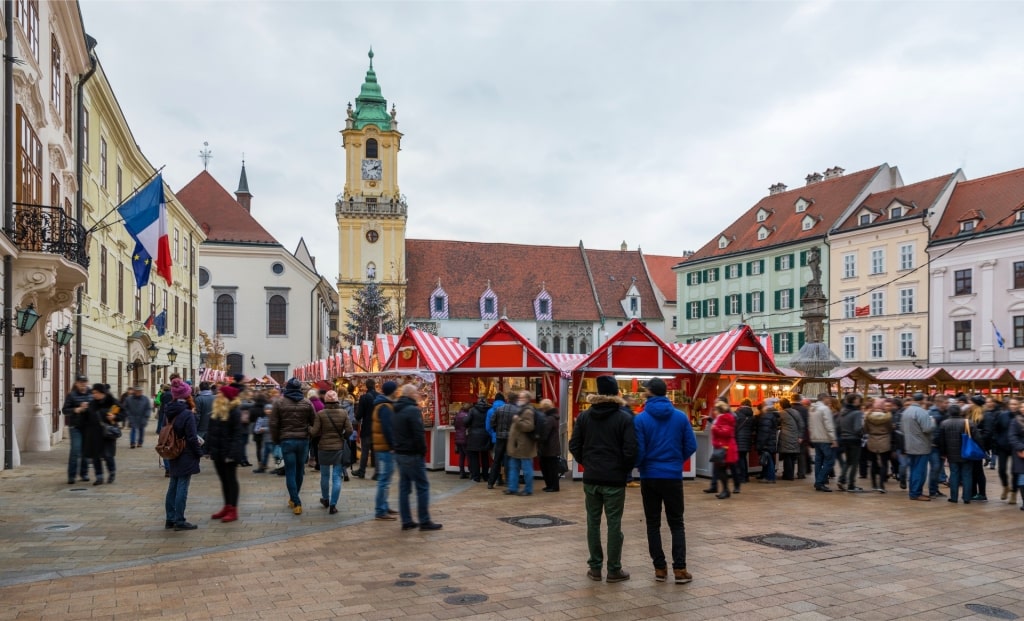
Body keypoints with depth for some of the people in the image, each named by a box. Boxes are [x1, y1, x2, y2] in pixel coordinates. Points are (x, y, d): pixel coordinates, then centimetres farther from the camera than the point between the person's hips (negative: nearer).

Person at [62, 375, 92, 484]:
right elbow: (64, 410, -5)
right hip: (75, 426, -3)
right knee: (75, 449, -9)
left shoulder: (92, 394, 7)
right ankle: (71, 475, -1)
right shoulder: (71, 395, -1)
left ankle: (84, 473, 21)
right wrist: (78, 409, -16)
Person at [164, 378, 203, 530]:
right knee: (182, 488, -2)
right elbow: (192, 438, -17)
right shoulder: (187, 414, -18)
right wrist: (199, 452, -6)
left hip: (172, 455, 8)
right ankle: (179, 521, 3)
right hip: (186, 456, -8)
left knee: (173, 487, 15)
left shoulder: (168, 412, 5)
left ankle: (170, 518, 22)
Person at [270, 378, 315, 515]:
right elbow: (314, 422, 3)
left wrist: (276, 440, 9)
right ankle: (294, 498, 29)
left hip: (286, 441, -2)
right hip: (303, 440, 2)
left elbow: (274, 424, -2)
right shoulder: (307, 403, 2)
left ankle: (296, 503, -7)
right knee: (299, 470, 15)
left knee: (290, 472, 0)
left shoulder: (279, 403, -2)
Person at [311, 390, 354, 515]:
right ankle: (333, 505, 1)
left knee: (325, 475, 17)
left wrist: (321, 438, 10)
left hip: (324, 448, 0)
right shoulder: (343, 413, -6)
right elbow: (349, 430, -9)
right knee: (336, 477, 4)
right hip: (339, 448, 0)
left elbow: (315, 432, -11)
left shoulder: (320, 414, -10)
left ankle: (325, 499, 35)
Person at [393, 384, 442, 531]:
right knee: (422, 487, -2)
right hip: (412, 455, -9)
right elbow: (419, 434, -20)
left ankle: (406, 521, 13)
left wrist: (397, 447, 17)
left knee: (404, 487, 10)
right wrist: (423, 451, -9)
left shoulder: (396, 411, 13)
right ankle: (424, 521, -1)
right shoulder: (413, 410, -15)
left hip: (399, 453, 9)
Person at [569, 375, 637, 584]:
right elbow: (630, 450, -12)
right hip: (614, 480, -3)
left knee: (593, 522, 10)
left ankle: (595, 568, 15)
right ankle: (614, 570, 10)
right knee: (614, 524, 4)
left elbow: (574, 446, 3)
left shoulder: (584, 416, 4)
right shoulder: (625, 418, -7)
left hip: (591, 479, 3)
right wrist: (625, 470, 4)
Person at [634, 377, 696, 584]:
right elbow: (691, 446, -1)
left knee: (653, 524, 10)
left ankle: (660, 568, 11)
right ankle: (679, 568, 2)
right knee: (676, 523, 10)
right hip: (673, 476, 1)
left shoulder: (641, 419, -9)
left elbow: (638, 450, -10)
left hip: (649, 477, -1)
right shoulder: (680, 417, -2)